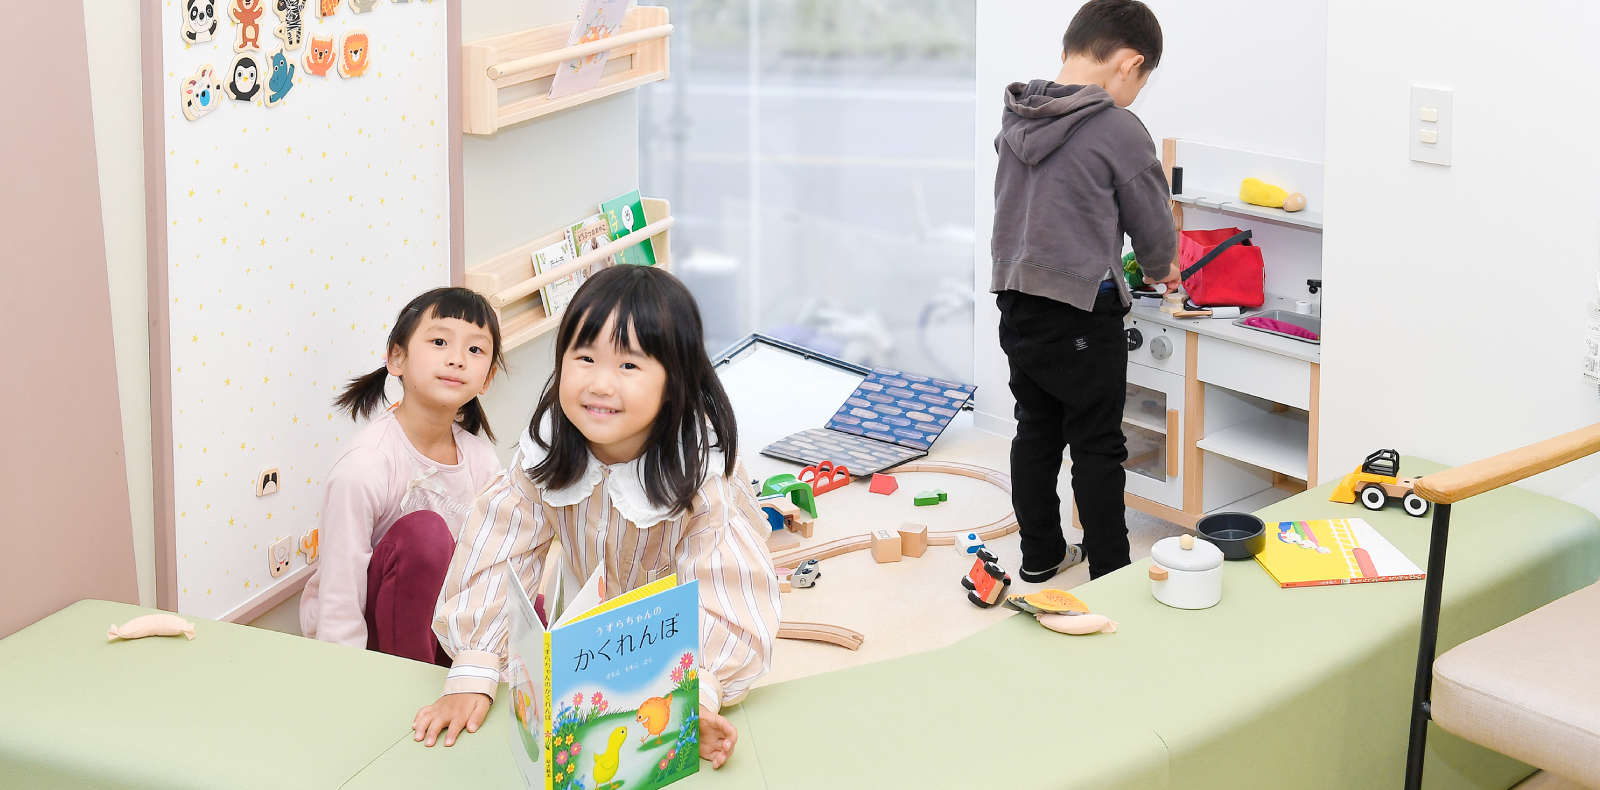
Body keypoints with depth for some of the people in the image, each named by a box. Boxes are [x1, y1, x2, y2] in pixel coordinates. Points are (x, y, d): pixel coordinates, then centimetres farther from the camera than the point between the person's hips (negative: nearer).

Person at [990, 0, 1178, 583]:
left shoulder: (1015, 118, 5)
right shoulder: (1119, 130, -15)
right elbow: (1155, 229, -5)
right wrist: (1160, 269, 18)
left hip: (1015, 303, 7)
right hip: (1081, 315, -7)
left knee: (1036, 429, 18)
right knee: (1097, 447, 3)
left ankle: (1040, 555, 28)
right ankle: (1110, 574, 11)